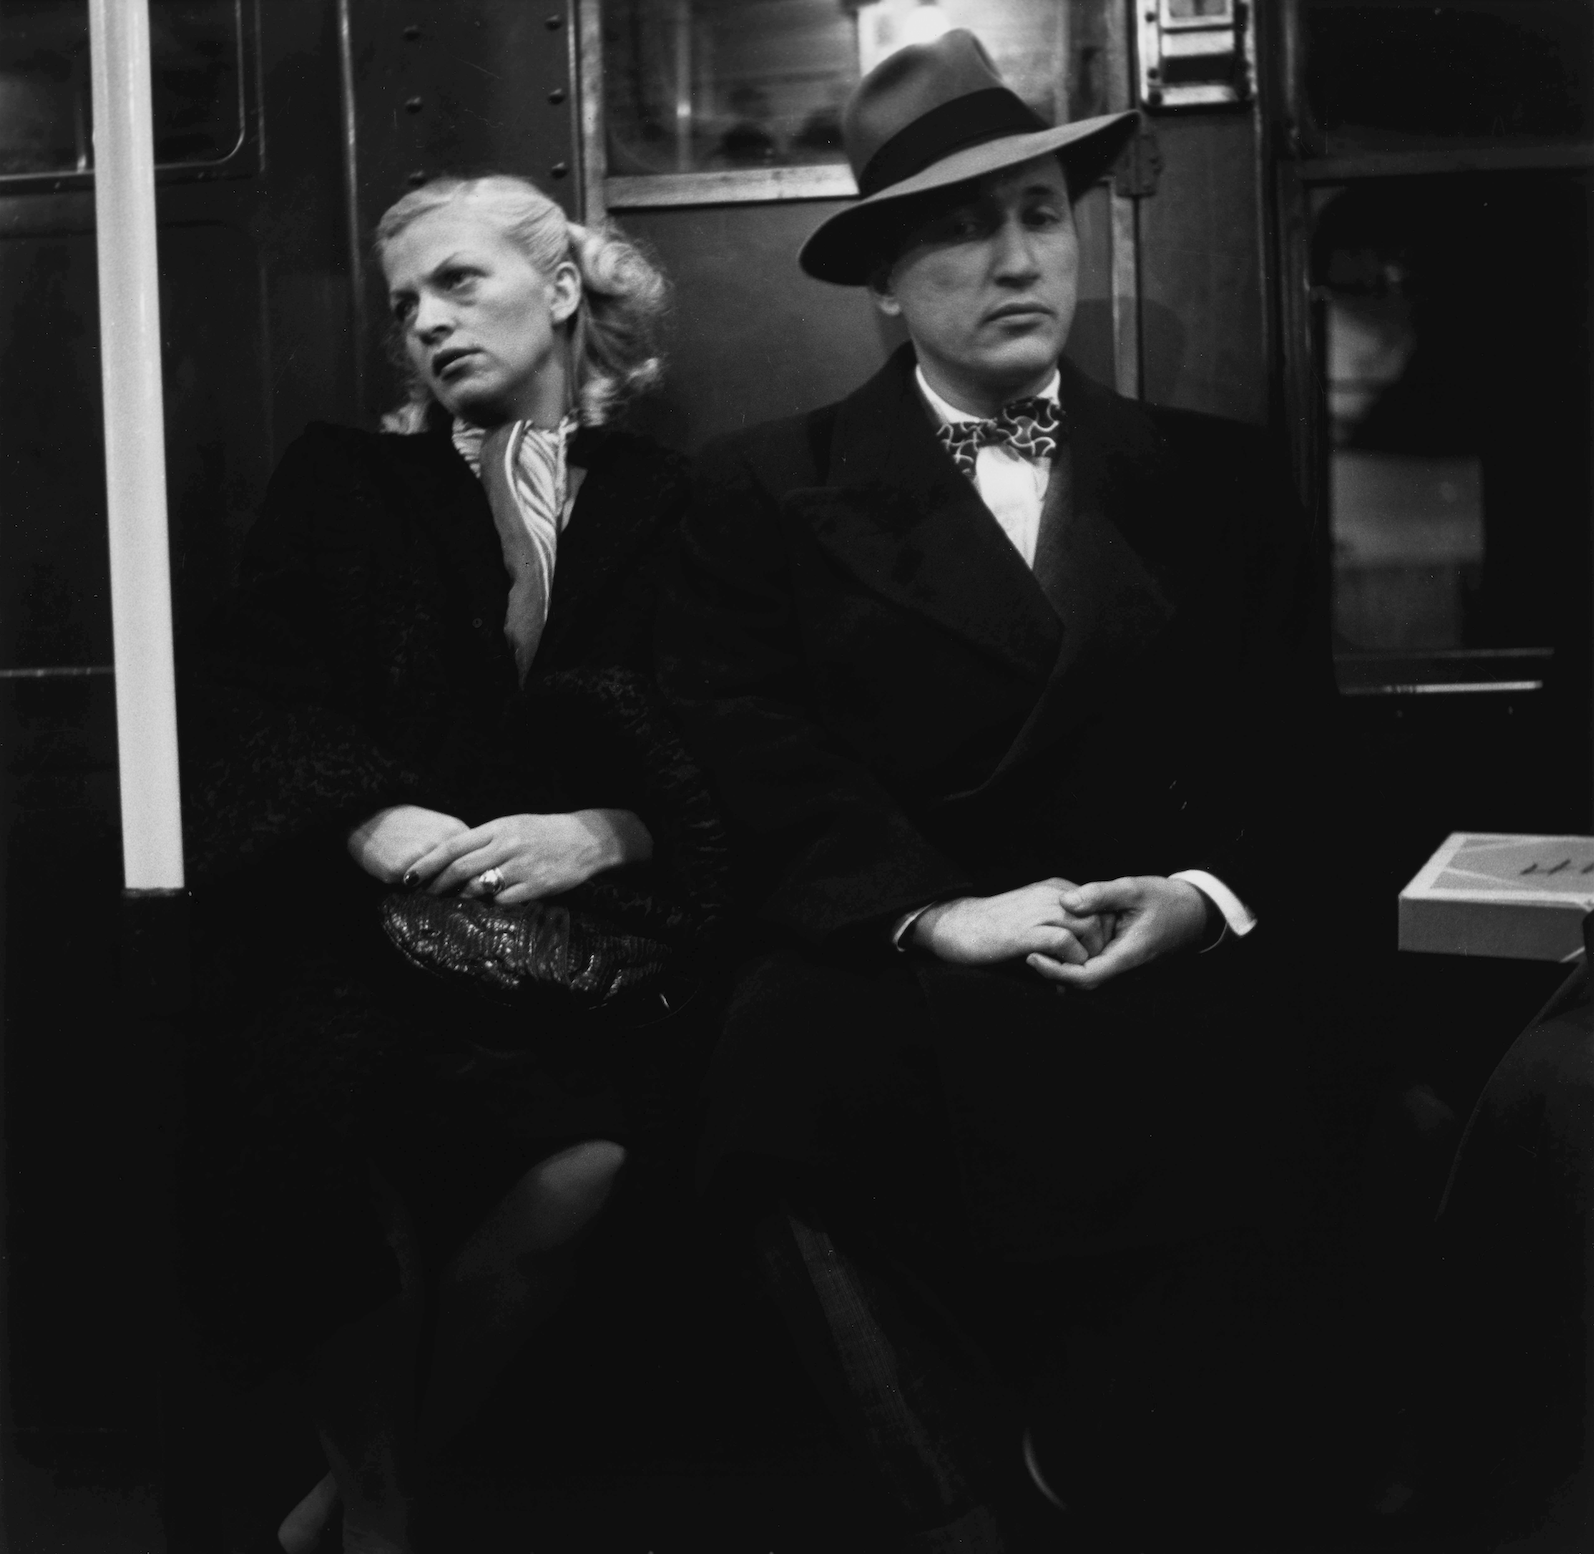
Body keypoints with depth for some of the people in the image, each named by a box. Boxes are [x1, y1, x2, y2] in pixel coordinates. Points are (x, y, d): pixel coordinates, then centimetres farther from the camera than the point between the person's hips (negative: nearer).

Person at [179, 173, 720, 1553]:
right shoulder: (341, 481, 15)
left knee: (579, 1170, -28)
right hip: (350, 912, 1)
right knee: (328, 1116, -29)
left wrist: (600, 832, -16)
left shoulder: (661, 502, 12)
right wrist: (367, 817, -15)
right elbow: (246, 699, 4)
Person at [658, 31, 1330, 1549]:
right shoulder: (765, 492, 10)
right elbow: (756, 770, 0)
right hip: (885, 1014, 0)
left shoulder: (1217, 480, 16)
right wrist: (933, 918, -14)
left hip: (1170, 1017, 0)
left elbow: (1294, 754, 11)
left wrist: (1207, 894, -9)